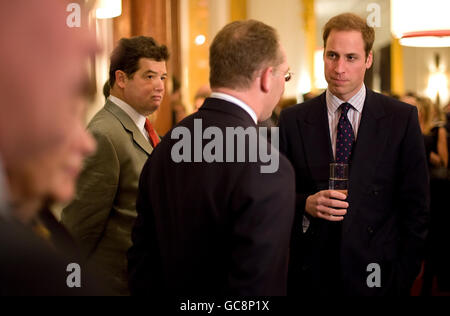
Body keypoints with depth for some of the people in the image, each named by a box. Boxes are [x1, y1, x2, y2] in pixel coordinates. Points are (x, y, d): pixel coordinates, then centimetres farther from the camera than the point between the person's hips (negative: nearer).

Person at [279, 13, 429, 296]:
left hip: (375, 274, -1)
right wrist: (305, 204, -14)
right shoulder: (292, 121, 1)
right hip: (310, 277, 1)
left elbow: (416, 207, -1)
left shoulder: (402, 118, -2)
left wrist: (403, 277, -6)